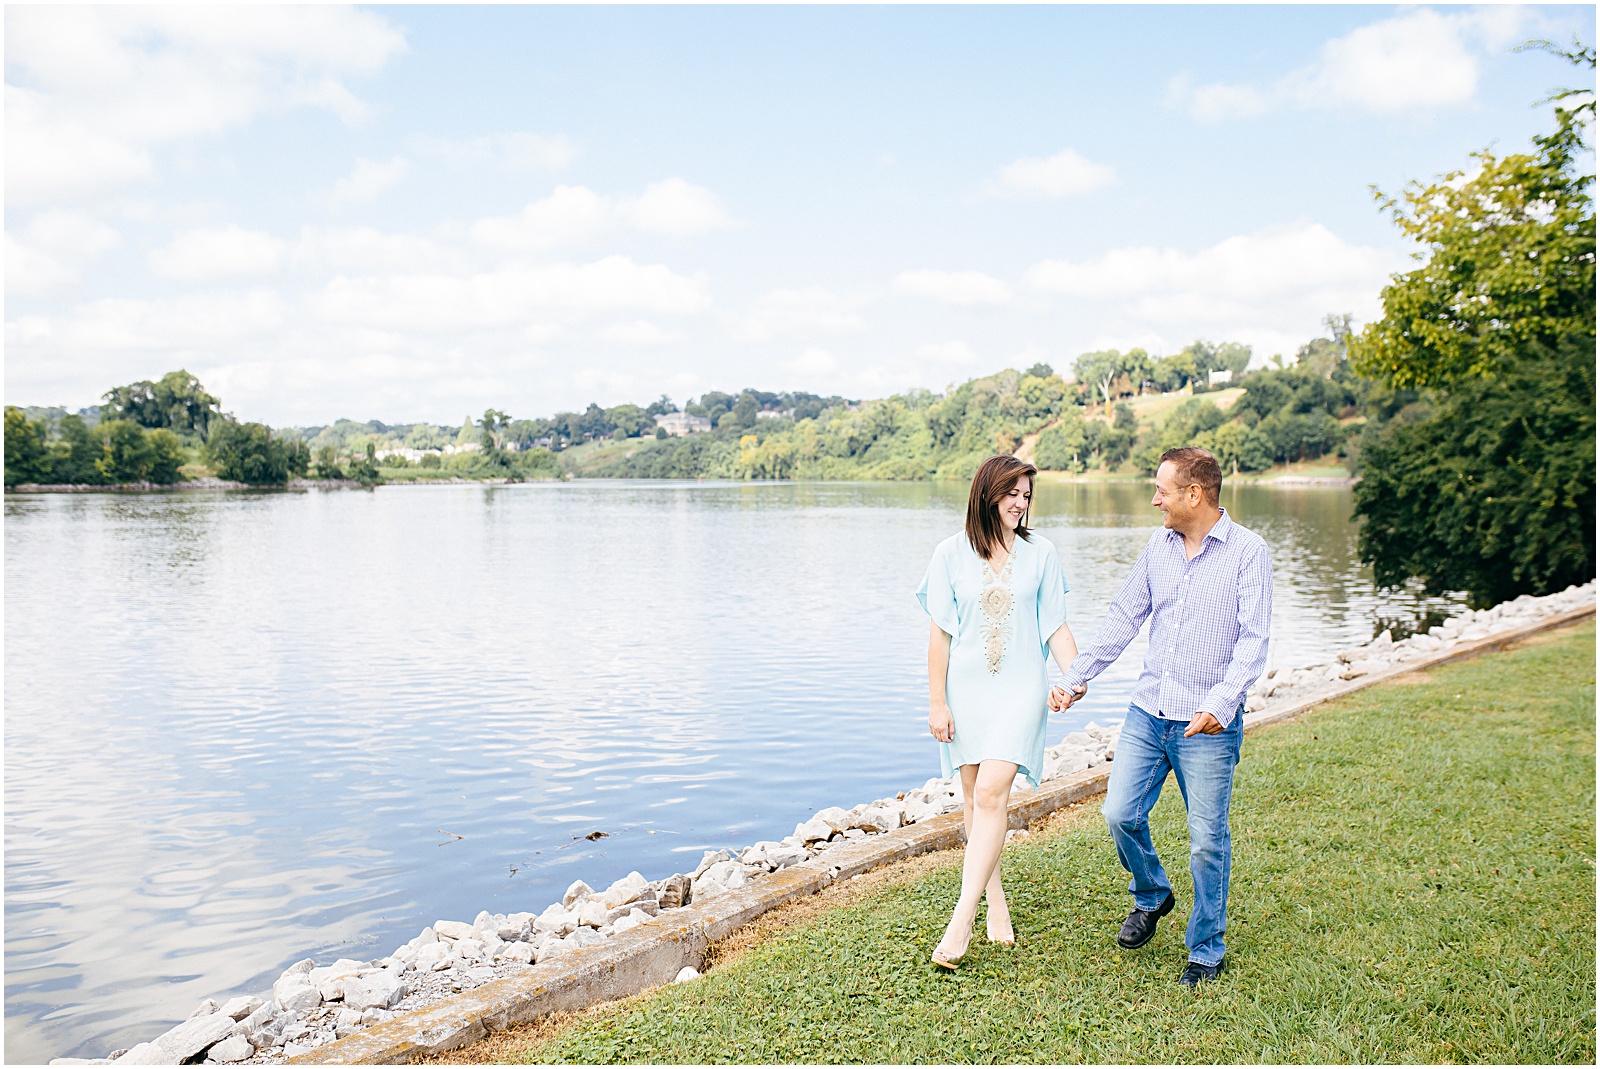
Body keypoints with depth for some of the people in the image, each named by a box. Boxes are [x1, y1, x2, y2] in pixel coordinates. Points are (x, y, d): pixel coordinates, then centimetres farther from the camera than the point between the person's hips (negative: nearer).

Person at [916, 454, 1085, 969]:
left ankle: (960, 921, -14)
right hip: (966, 689, 2)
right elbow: (939, 633, 1)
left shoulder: (1040, 553, 2)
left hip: (1019, 690, -1)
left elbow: (1056, 627, 6)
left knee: (991, 794, -14)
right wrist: (936, 702, -1)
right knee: (973, 797, 9)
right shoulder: (951, 553, 0)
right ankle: (995, 899, 27)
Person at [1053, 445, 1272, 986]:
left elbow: (1253, 639, -13)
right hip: (1148, 712, 5)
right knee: (1120, 814, 3)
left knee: (1207, 840, 3)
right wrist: (1076, 676, 10)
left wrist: (1221, 702, -25)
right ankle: (1151, 896, 33)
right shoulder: (1159, 546, 9)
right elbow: (1124, 617, 14)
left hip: (1208, 725, -5)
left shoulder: (1248, 551, -7)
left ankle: (1206, 950, 22)